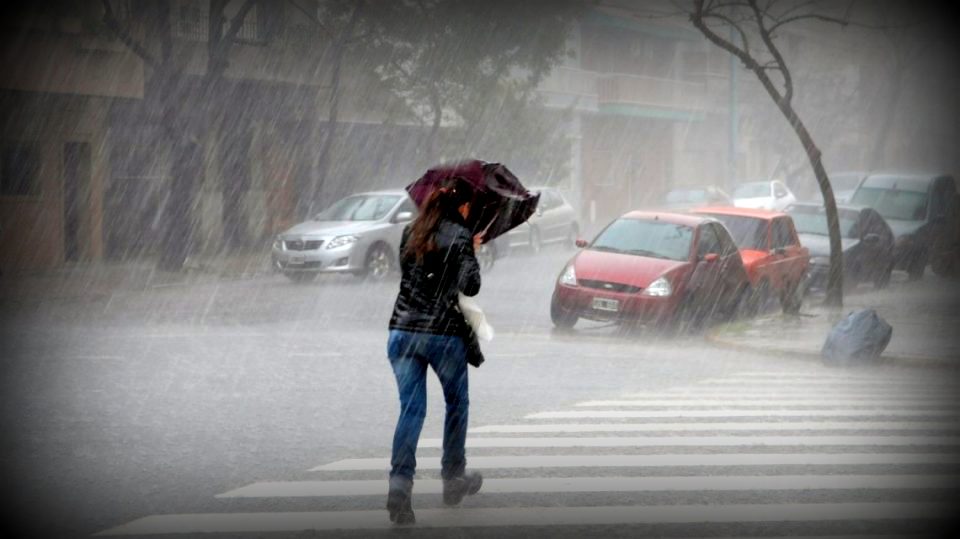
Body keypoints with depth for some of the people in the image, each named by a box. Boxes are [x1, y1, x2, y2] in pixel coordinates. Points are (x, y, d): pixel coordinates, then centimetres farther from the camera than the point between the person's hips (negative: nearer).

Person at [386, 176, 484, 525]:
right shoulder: (459, 235, -6)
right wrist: (472, 254, 3)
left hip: (402, 331, 4)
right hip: (444, 333, -4)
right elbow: (470, 286, -15)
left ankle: (400, 483, -18)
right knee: (457, 404, 18)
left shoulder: (411, 232, 11)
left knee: (411, 409, 0)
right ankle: (453, 479, 27)